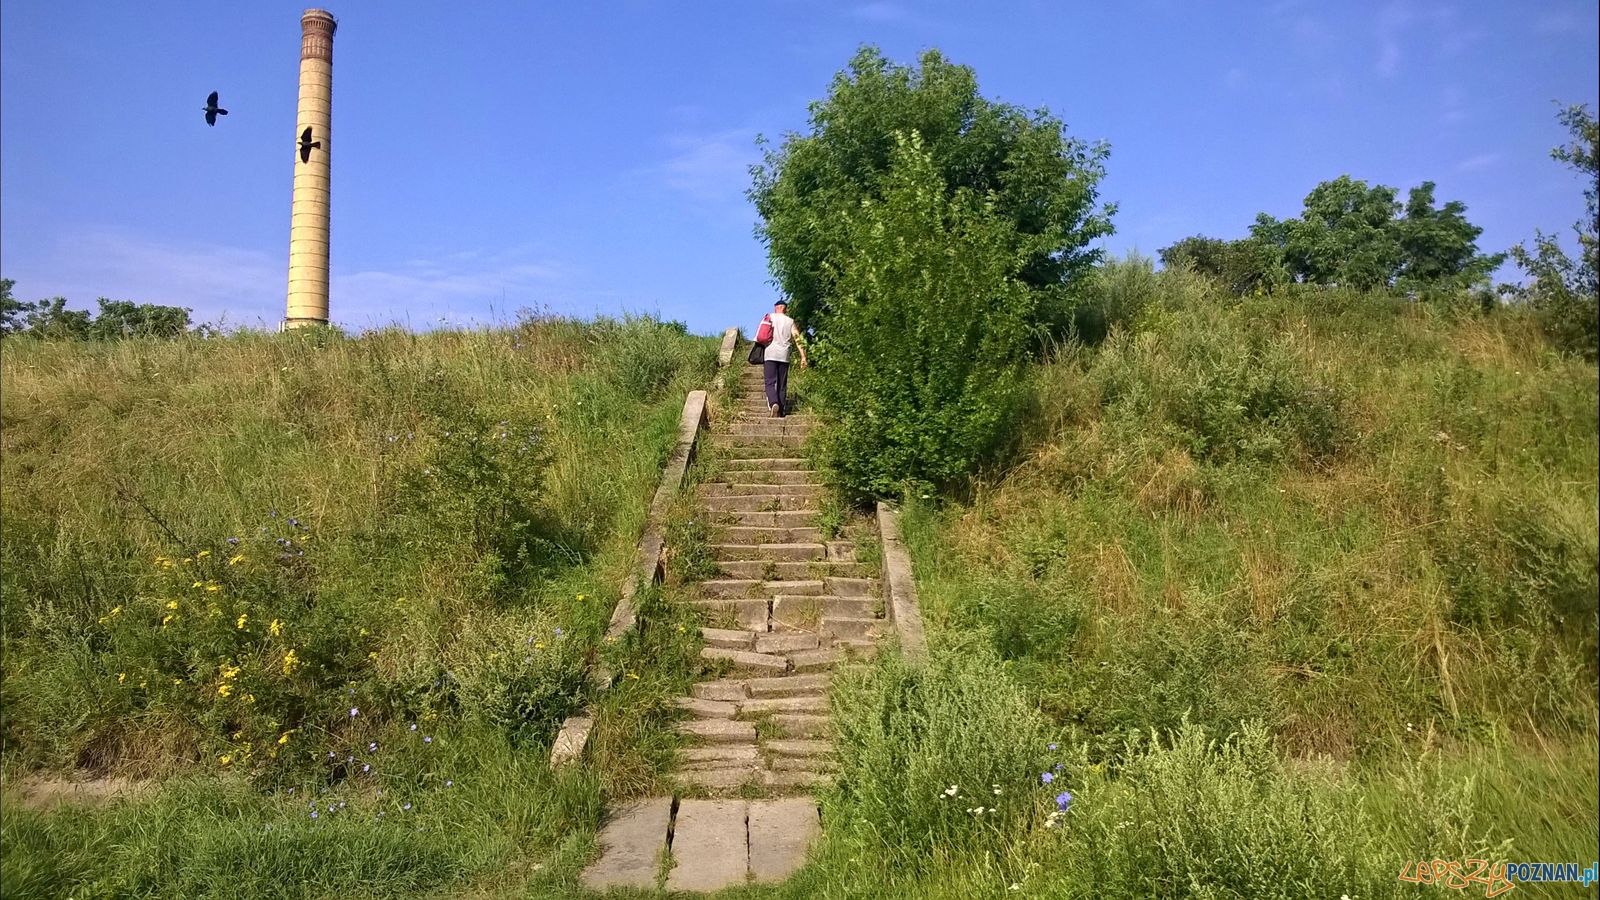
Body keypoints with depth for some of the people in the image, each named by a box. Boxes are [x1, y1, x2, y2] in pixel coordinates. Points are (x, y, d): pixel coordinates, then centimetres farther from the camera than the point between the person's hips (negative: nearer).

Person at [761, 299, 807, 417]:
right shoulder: (790, 322, 10)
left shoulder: (769, 318, 7)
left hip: (770, 355, -2)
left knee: (770, 383, -5)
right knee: (782, 385, 8)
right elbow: (798, 339, 2)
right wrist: (803, 357, 0)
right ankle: (781, 411, 5)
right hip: (784, 356, 2)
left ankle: (773, 403, -31)